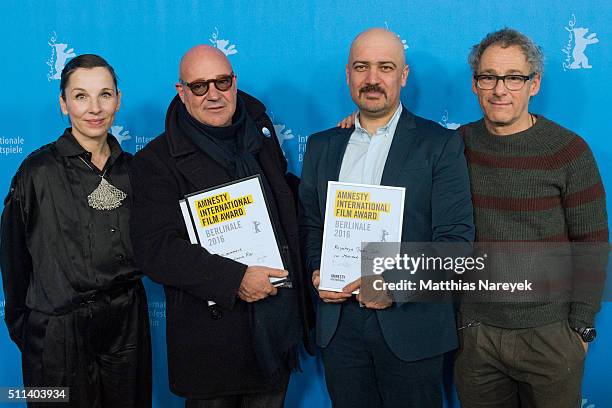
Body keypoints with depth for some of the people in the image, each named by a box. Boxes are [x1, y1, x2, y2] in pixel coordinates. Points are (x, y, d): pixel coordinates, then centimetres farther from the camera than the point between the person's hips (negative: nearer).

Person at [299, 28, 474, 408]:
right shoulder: (322, 146, 9)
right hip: (339, 322, 4)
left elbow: (456, 237, -9)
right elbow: (309, 224, 14)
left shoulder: (440, 144, -4)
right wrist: (317, 271, -5)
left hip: (411, 323, -3)